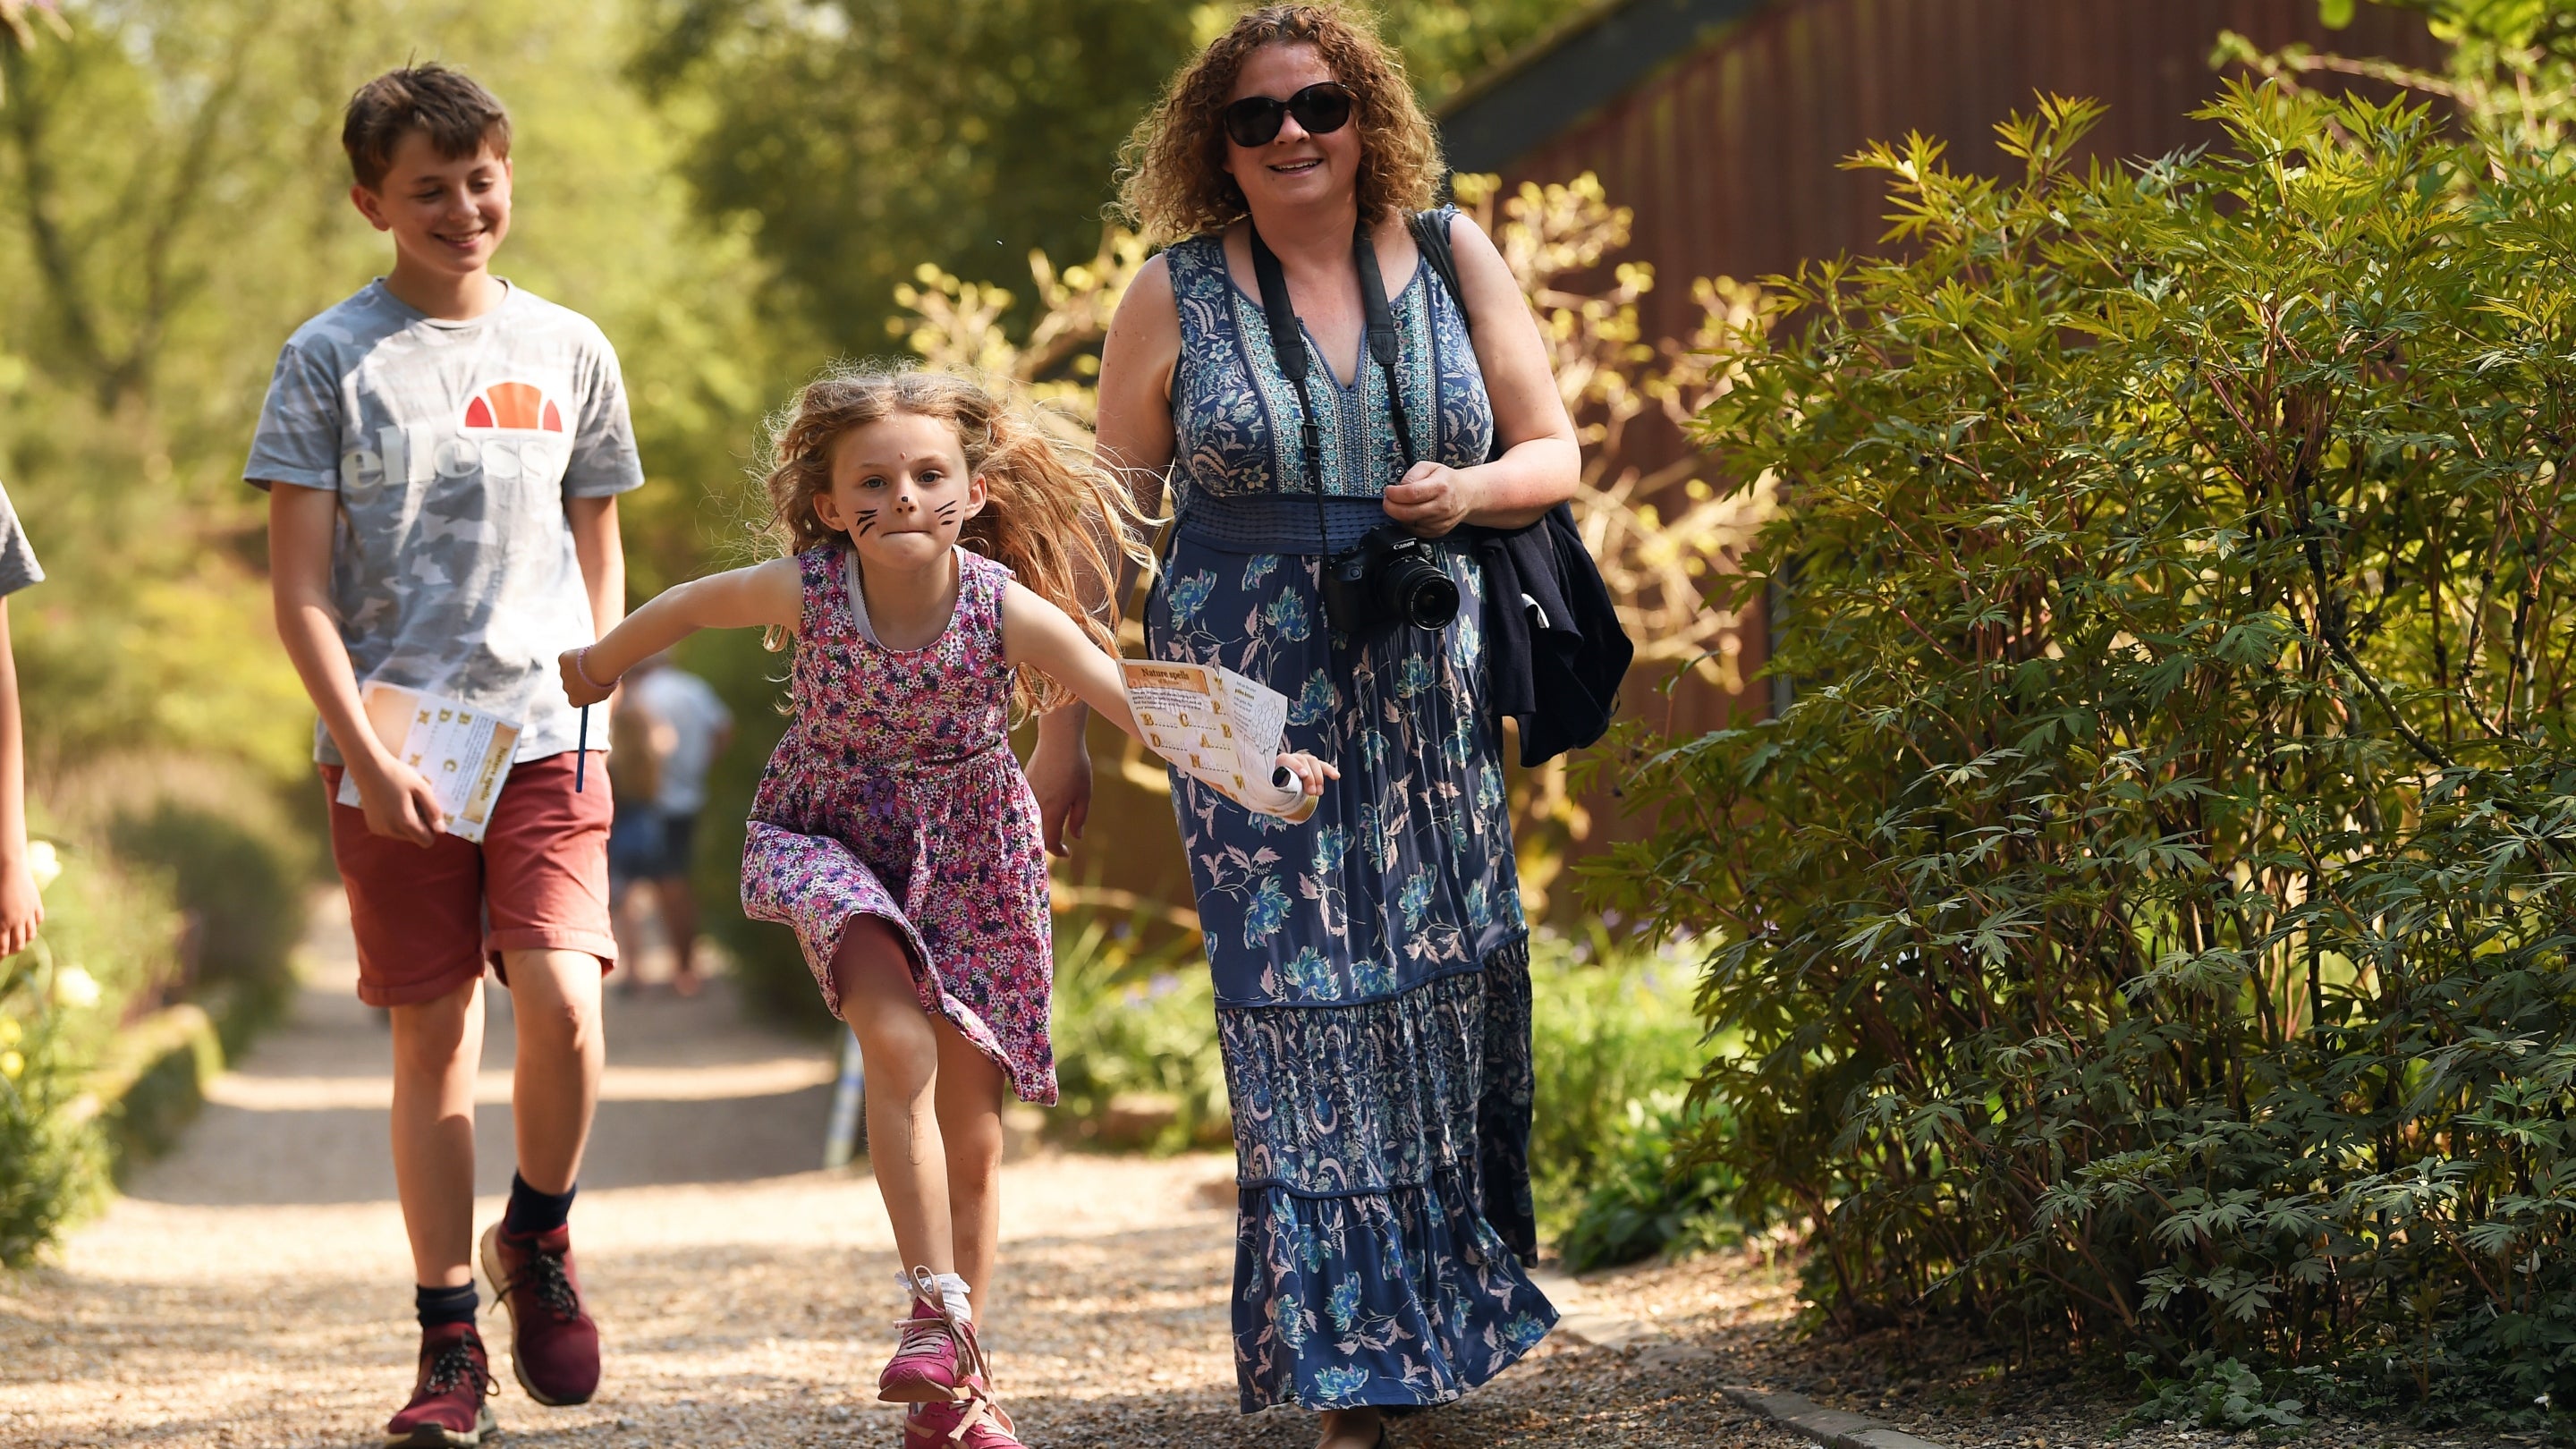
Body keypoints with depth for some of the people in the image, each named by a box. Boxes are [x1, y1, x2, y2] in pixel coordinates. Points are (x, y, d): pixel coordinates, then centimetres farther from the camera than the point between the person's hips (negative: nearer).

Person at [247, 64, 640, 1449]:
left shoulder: (568, 350, 11)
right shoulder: (329, 360, 2)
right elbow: (300, 591, -2)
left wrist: (588, 702, 6)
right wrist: (367, 755, -11)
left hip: (545, 738, 1)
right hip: (391, 754, -1)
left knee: (561, 1000, -17)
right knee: (431, 1038, 1)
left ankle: (538, 1237, 11)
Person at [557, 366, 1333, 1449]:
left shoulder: (1009, 610, -23)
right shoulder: (803, 591, -21)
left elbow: (1139, 701, -24)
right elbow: (691, 606, -1)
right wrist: (601, 664, 16)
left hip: (969, 859, 1)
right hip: (833, 842, -1)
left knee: (971, 1136, 5)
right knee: (899, 1043, -29)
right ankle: (936, 1309, -21)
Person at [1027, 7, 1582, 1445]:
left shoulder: (1452, 257, 7)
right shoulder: (1176, 298, 2)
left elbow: (1556, 452, 10)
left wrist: (1469, 489, -13)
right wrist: (1066, 720, 3)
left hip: (1431, 694, 2)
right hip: (1254, 708, -2)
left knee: (1450, 990, 5)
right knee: (1303, 1011, -6)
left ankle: (1455, 1297, 24)